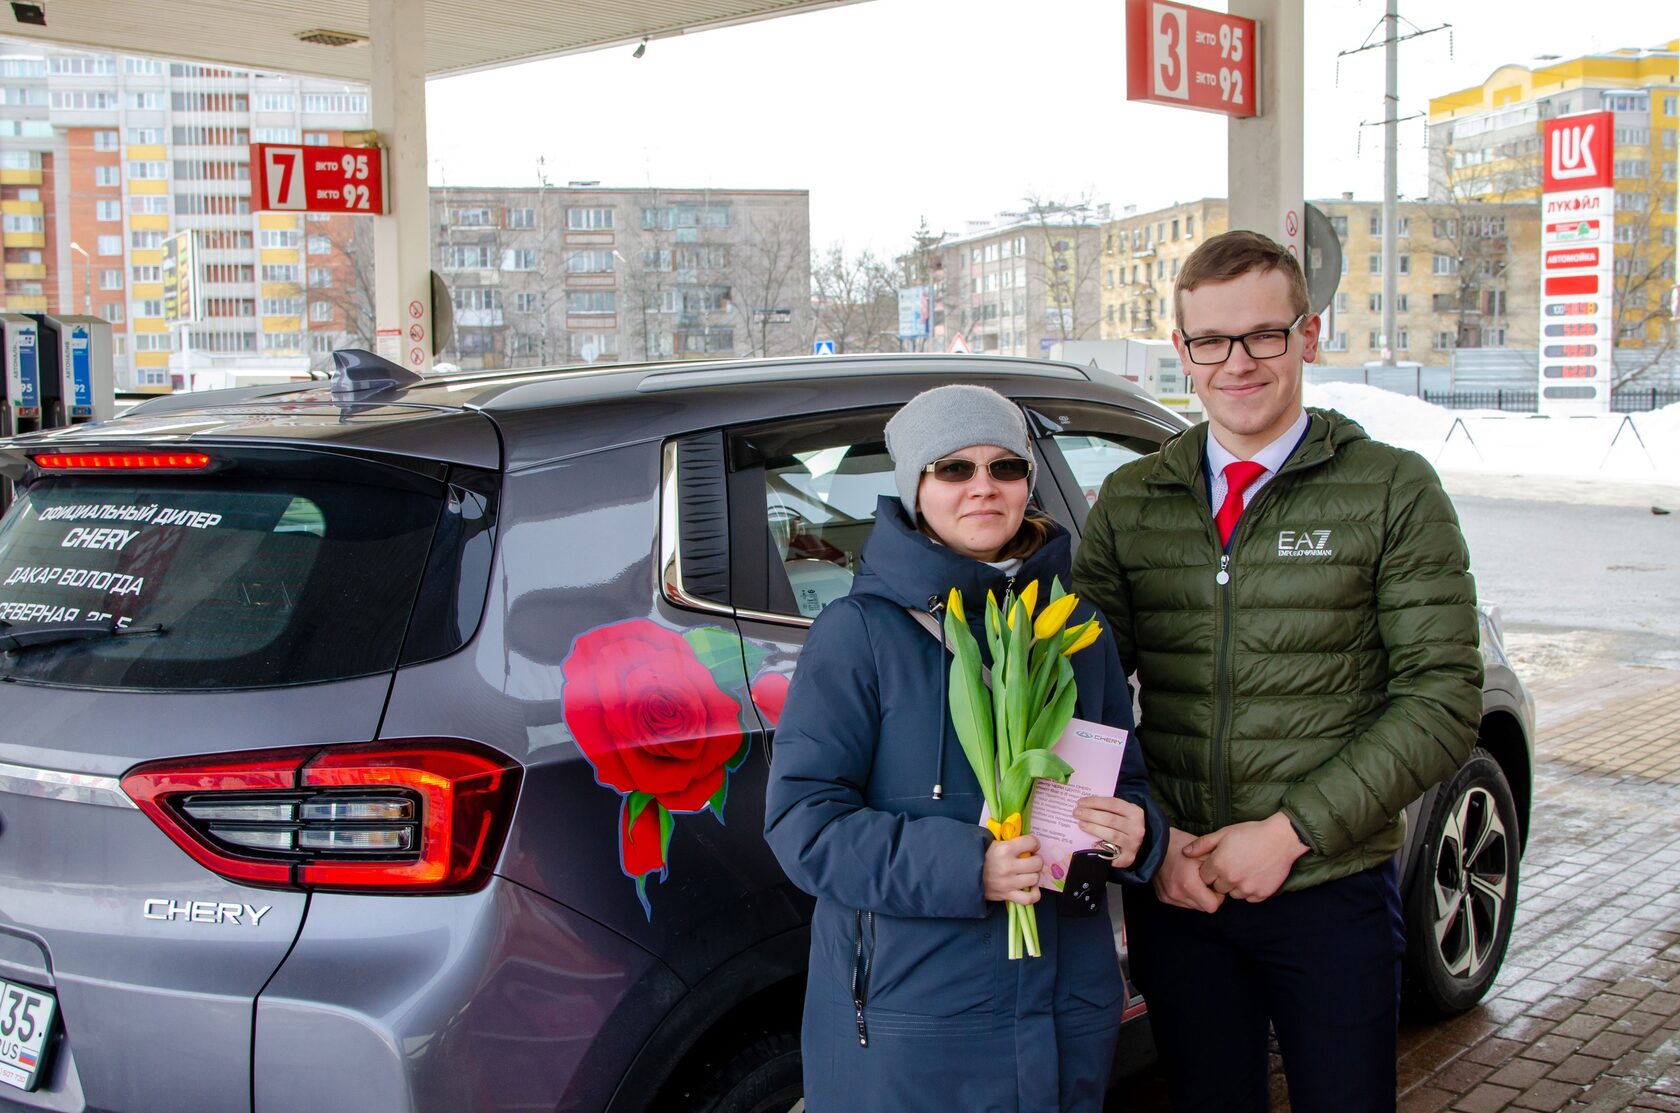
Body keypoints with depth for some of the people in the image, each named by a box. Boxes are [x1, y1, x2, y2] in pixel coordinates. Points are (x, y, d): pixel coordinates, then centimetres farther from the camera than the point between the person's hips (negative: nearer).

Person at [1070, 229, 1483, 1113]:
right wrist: (1153, 837, -9)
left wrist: (1292, 831, -14)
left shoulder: (1394, 492, -3)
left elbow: (1444, 697, -7)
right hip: (1173, 891, 2)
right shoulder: (1129, 502, 5)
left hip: (1331, 893, -2)